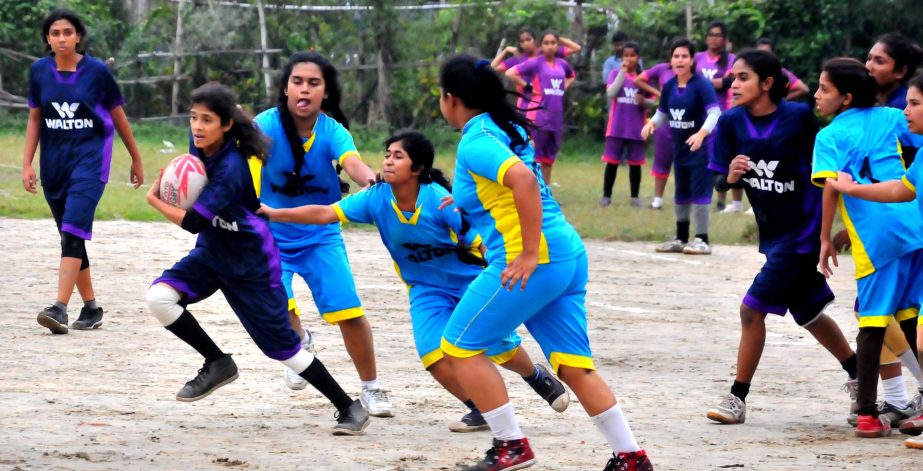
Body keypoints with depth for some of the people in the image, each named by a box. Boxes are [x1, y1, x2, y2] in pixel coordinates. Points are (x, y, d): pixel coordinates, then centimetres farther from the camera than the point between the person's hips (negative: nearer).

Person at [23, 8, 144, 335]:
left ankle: (59, 308, -27)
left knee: (73, 232, -19)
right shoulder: (39, 71, 1)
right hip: (53, 162, 5)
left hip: (90, 159, -4)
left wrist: (136, 159, 12)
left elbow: (118, 117, 4)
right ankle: (91, 308, 20)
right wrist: (27, 163, 4)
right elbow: (35, 119, 10)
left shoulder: (97, 71, -7)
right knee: (69, 238, 9)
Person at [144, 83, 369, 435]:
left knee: (282, 346, -2)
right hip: (211, 253, 7)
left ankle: (349, 408, 14)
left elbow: (193, 222, -28)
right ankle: (217, 363, 3)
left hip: (251, 266, -7)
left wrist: (154, 200, -14)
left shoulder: (231, 168, -29)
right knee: (159, 297, -16)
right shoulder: (203, 146, -6)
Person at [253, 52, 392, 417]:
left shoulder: (332, 131, -16)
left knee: (349, 312, -8)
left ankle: (371, 388, 15)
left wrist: (369, 178, -60)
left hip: (320, 235, 1)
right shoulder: (267, 124, -18)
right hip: (271, 233, -1)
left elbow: (351, 162, -36)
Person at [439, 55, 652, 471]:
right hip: (569, 255, 9)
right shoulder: (507, 128, 15)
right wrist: (467, 198, 33)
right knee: (574, 366, 9)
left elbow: (524, 179, -29)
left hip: (534, 263, -9)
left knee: (460, 346, 3)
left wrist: (529, 254, -27)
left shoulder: (475, 142, -12)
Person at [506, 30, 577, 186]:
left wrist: (564, 87, 13)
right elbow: (510, 73, -13)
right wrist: (528, 87, -10)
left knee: (549, 158, 11)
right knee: (534, 157, -5)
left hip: (556, 118, 6)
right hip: (538, 117, -6)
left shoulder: (562, 64, 10)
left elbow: (572, 76, 33)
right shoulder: (535, 63, -6)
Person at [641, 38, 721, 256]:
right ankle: (681, 238, 25)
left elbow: (715, 112, -26)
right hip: (679, 148, 7)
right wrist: (651, 123, -9)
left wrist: (702, 133, -41)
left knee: (699, 191, -8)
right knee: (681, 193, 14)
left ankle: (702, 240, -3)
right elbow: (663, 113, 14)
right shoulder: (669, 86, 4)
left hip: (700, 147, -7)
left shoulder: (701, 84, -16)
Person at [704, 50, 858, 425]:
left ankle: (737, 399, -1)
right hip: (772, 232, 6)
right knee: (809, 315, 19)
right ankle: (859, 376, 40)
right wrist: (730, 176, -24)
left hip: (801, 231, -6)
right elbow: (719, 183, -2)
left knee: (752, 309, -12)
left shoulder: (799, 117, -15)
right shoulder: (731, 122, -4)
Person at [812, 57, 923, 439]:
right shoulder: (890, 118, 12)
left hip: (877, 239, -5)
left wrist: (826, 239, -8)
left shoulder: (830, 136, -1)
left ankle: (868, 414, 1)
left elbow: (832, 187, -13)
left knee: (872, 324, 2)